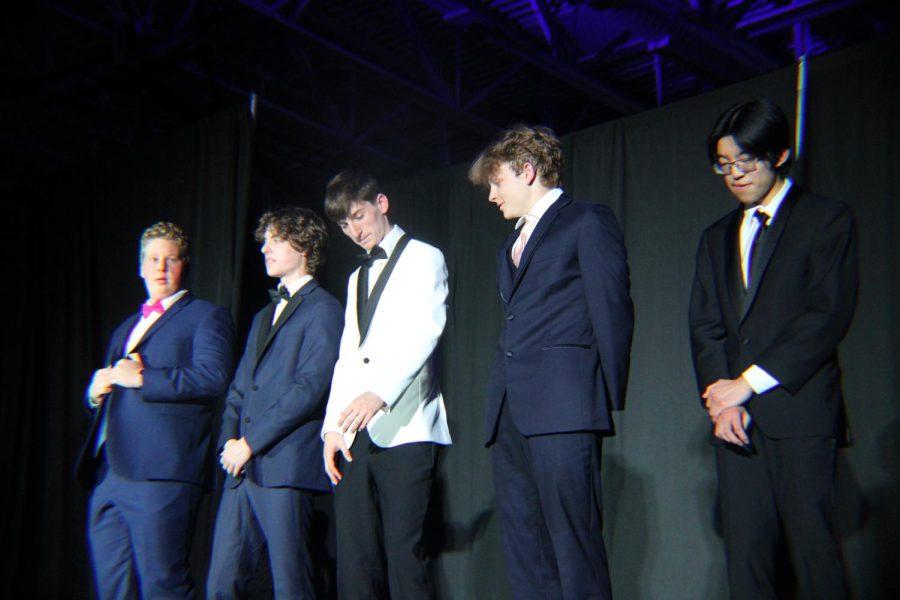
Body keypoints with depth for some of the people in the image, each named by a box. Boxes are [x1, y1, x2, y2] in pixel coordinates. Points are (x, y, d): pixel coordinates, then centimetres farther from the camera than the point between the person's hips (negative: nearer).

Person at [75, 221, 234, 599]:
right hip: (108, 473, 8)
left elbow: (212, 378, -13)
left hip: (161, 474, -7)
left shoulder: (206, 317, 4)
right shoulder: (126, 328, 28)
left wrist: (142, 378, -13)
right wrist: (96, 391, 8)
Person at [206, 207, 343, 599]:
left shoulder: (322, 309, -3)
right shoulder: (264, 316, 25)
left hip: (286, 467, -8)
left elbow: (308, 389, -13)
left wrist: (250, 442, -12)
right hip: (243, 468, 8)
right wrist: (230, 440, 4)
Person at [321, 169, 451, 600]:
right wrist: (332, 426, 8)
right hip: (354, 432, 6)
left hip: (404, 428, -6)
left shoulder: (424, 258, 5)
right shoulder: (357, 278, 27)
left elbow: (424, 333, -10)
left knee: (404, 556, -10)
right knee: (354, 559, 2)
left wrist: (380, 393, -25)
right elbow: (347, 355, 21)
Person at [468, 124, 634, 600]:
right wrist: (501, 399, 13)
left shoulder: (588, 222, 2)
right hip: (509, 409, 8)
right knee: (522, 545, 7)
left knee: (574, 540, -9)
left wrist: (609, 398, -9)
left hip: (563, 406, -8)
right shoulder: (512, 244, 27)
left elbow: (612, 311, -4)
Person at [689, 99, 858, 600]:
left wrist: (750, 382, -10)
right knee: (745, 554, 2)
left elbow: (829, 315, -7)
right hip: (736, 418, 5)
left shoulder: (827, 219, 4)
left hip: (800, 412, -4)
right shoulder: (717, 238, 21)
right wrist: (720, 397, -4)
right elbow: (705, 326, 13)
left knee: (814, 549, -6)